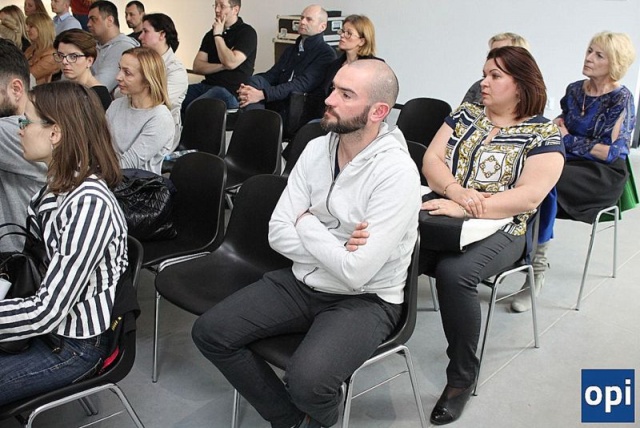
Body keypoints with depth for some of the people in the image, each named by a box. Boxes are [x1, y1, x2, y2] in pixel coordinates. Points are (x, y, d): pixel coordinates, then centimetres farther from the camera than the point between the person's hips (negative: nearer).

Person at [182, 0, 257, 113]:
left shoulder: (247, 32, -2)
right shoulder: (211, 34, 16)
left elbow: (231, 63, -17)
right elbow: (197, 67, 6)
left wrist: (218, 35, -8)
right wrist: (222, 66, -10)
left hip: (231, 91, -6)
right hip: (207, 85, 6)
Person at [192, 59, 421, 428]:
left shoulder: (397, 173, -22)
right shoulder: (316, 149, -1)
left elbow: (355, 272, -26)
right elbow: (278, 234, -4)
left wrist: (307, 224, -12)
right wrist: (337, 248, -18)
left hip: (365, 299, -6)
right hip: (301, 281, 6)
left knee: (307, 380, -31)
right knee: (209, 332, -5)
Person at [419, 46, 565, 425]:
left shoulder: (544, 134, 0)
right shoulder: (465, 114, 13)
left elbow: (530, 196, -14)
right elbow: (431, 160, 3)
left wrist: (467, 208, -25)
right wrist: (457, 191, -18)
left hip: (500, 229, -3)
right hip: (443, 215, 4)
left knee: (454, 272, -34)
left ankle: (463, 375, -13)